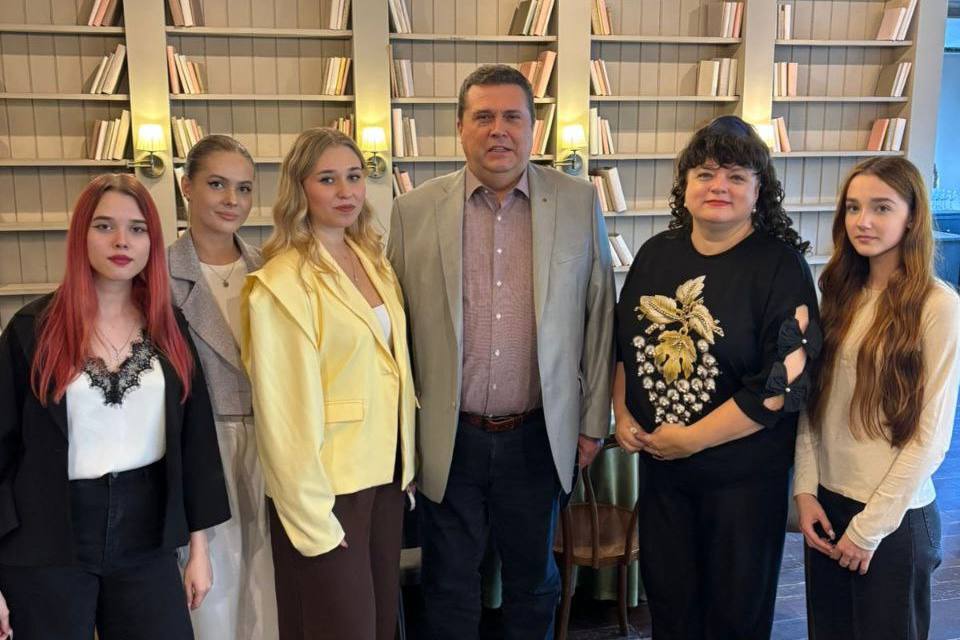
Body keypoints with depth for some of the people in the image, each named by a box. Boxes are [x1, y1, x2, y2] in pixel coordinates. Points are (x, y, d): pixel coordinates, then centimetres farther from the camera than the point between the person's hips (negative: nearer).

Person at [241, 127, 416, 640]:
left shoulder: (374, 261, 7)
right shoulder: (282, 283, -15)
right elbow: (284, 411, -16)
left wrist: (405, 463, 8)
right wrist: (311, 518, -15)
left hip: (384, 474, 7)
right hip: (326, 486, -7)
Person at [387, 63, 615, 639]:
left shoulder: (580, 204, -2)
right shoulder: (414, 211, -3)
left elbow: (599, 318, 2)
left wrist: (594, 421, 3)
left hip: (540, 437, 1)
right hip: (449, 438, 0)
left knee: (535, 582, 19)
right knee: (450, 588, 16)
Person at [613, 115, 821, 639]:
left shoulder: (781, 267, -14)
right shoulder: (656, 254, 1)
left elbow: (784, 381, -19)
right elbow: (622, 340, 11)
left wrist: (691, 439, -17)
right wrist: (622, 414, -1)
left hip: (743, 474, -4)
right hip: (658, 462, 4)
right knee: (666, 595, 20)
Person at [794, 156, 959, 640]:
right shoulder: (840, 293, 4)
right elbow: (812, 402, 5)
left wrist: (870, 526, -11)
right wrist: (805, 488, -3)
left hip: (894, 515, -5)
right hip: (826, 502, 5)